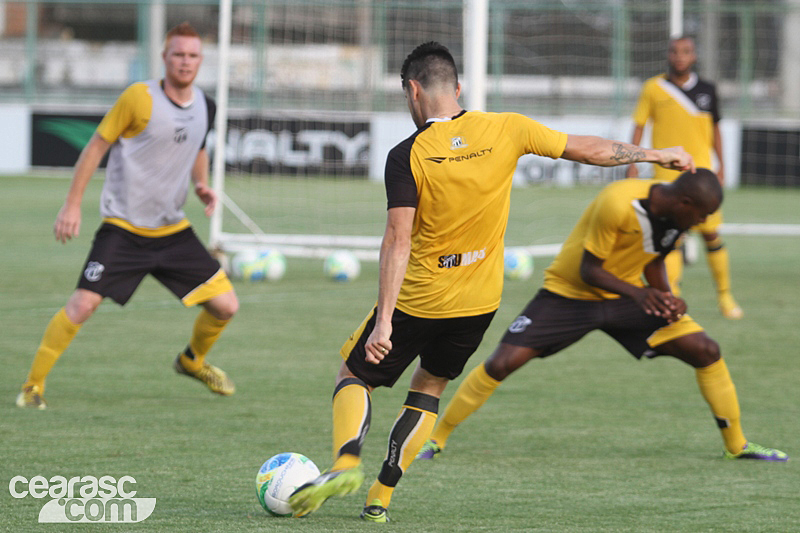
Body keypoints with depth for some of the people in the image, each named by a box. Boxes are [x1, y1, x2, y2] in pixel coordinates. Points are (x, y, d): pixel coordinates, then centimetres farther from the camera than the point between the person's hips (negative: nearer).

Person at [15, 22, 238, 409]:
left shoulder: (205, 108, 4)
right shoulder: (140, 98, -13)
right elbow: (97, 145, -6)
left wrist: (201, 185, 4)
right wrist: (72, 204, -9)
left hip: (173, 229, 5)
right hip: (123, 228, -5)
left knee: (225, 306, 1)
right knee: (82, 304, -18)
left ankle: (193, 360, 32)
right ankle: (33, 385, -3)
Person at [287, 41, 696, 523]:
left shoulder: (406, 157, -15)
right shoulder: (505, 130, -5)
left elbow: (398, 241, -21)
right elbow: (588, 149, 3)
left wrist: (384, 320, -24)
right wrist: (656, 154, 17)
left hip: (418, 298, -4)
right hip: (480, 301, 4)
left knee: (355, 376, 14)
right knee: (429, 388, 22)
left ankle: (347, 461, -13)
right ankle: (380, 500, 14)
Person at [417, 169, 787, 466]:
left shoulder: (676, 212, -10)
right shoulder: (618, 204, -32)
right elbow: (589, 269, -24)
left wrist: (667, 299, -11)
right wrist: (635, 292, -39)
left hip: (627, 294, 6)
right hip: (569, 292, -6)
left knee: (706, 351, -6)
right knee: (502, 363, -19)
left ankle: (737, 444, 11)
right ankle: (436, 438, 0)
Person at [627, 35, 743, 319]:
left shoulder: (707, 90, 6)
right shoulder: (654, 89, 0)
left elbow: (714, 128, 15)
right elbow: (639, 126, 4)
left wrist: (721, 165, 11)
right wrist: (632, 163, -3)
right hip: (667, 175, -2)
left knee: (710, 233, 1)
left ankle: (725, 295, 14)